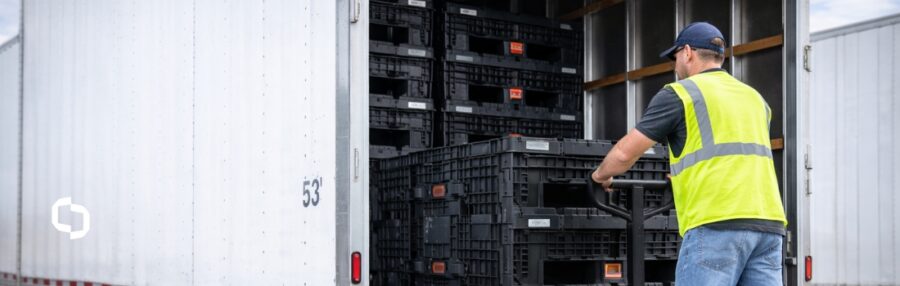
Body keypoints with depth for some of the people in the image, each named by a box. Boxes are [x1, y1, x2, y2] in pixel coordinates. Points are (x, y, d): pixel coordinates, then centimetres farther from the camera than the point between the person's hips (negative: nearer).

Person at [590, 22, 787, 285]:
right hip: (768, 223, 6)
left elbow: (624, 153, 3)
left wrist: (601, 175, 24)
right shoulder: (754, 98, 24)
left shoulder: (680, 93, 5)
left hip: (718, 224, -6)